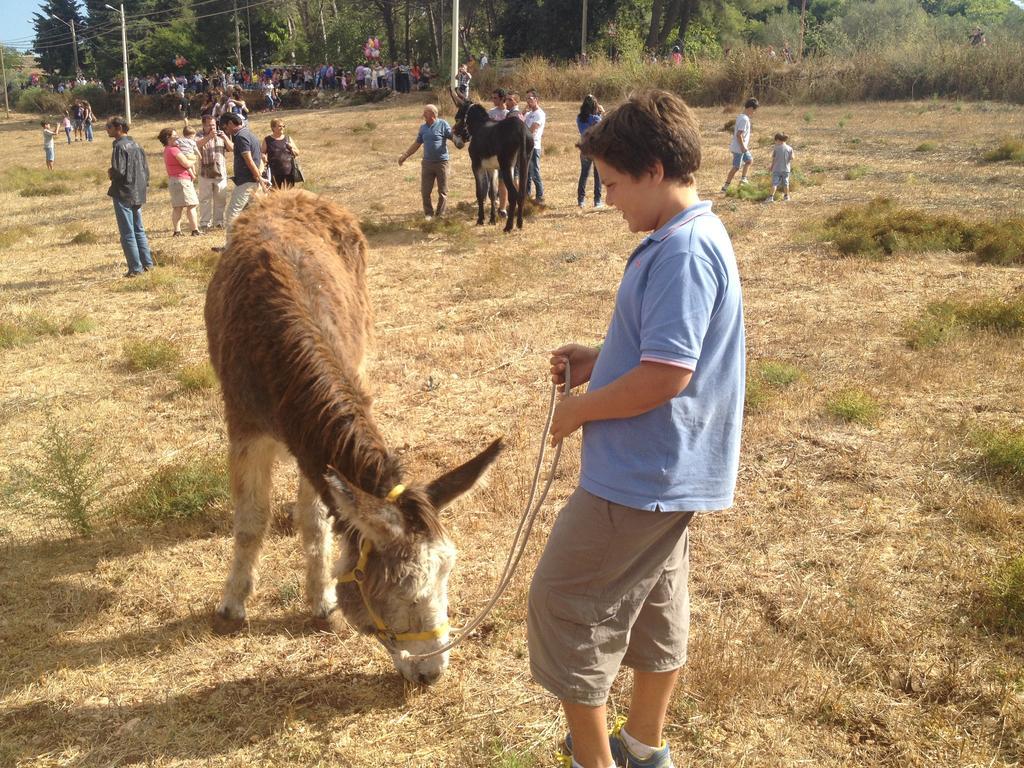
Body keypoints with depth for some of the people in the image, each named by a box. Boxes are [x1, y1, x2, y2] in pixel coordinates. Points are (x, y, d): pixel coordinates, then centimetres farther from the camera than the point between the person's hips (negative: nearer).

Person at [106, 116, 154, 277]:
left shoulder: (119, 146, -15)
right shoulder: (135, 144, 10)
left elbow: (118, 172, -23)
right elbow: (145, 168, 12)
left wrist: (110, 174, -2)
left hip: (123, 194, -8)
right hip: (138, 194, 8)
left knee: (127, 233, -2)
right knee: (139, 230, 16)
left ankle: (135, 268, -1)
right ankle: (147, 263, 18)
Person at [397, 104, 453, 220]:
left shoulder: (443, 124, -7)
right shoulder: (423, 127, 8)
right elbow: (417, 144, 17)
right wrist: (405, 156, 16)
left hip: (441, 162, -5)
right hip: (427, 163, 5)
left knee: (442, 191, 4)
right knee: (425, 191, 5)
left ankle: (440, 214, 16)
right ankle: (428, 214, 18)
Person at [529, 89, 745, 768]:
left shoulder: (684, 251, -24)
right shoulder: (693, 239, 9)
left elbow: (665, 375, -29)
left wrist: (581, 408, -15)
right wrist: (598, 360, 7)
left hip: (640, 476, -10)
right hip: (667, 472, 10)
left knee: (563, 604, 3)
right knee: (655, 603, 21)